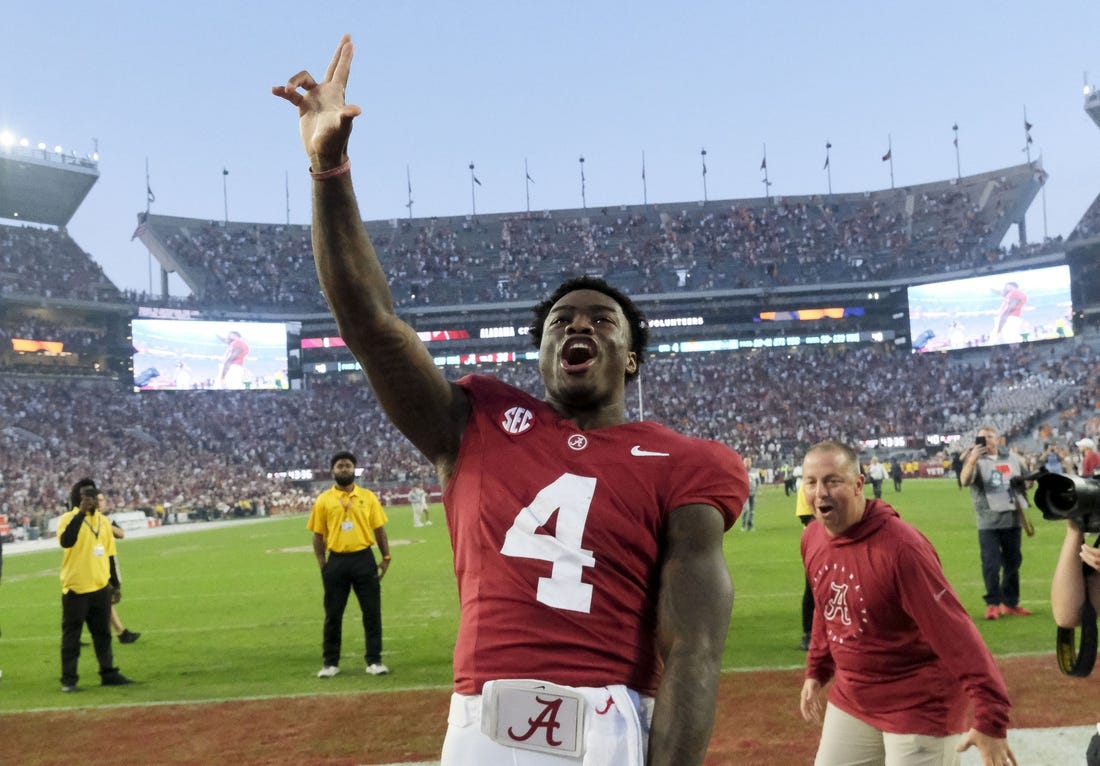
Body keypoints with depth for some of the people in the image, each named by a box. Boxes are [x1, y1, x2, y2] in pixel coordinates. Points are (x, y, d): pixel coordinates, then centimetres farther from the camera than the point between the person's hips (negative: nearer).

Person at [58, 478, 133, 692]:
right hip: (75, 588, -5)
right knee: (71, 635, 1)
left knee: (103, 633, 12)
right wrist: (81, 512, -29)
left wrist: (116, 585, 15)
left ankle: (108, 674, 20)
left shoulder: (102, 520, 10)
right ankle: (68, 680, 9)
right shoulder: (69, 518, -7)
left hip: (101, 587, 6)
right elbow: (66, 541, -29)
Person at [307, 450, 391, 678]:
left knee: (372, 611, 3)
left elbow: (379, 529, 7)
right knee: (333, 614, 7)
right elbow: (318, 535, 4)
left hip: (364, 559, 0)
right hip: (336, 561, 0)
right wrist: (322, 566, -2)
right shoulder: (323, 500, 3)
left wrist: (386, 558, 0)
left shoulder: (368, 496, 5)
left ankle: (374, 660, 13)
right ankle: (330, 662, 20)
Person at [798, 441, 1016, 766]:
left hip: (919, 708, -7)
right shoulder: (812, 538, -2)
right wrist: (817, 671, 19)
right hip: (850, 701, 7)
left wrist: (990, 719, -29)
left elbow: (956, 632, -26)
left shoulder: (900, 546, -26)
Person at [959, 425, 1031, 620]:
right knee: (991, 565, -5)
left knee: (1013, 563, 12)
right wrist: (972, 460, -38)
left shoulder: (1012, 458, 10)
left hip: (1012, 519, 4)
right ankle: (992, 603, 6)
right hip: (988, 522, -4)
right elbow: (964, 481, -24)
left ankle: (1010, 603, 23)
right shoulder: (976, 460, -5)